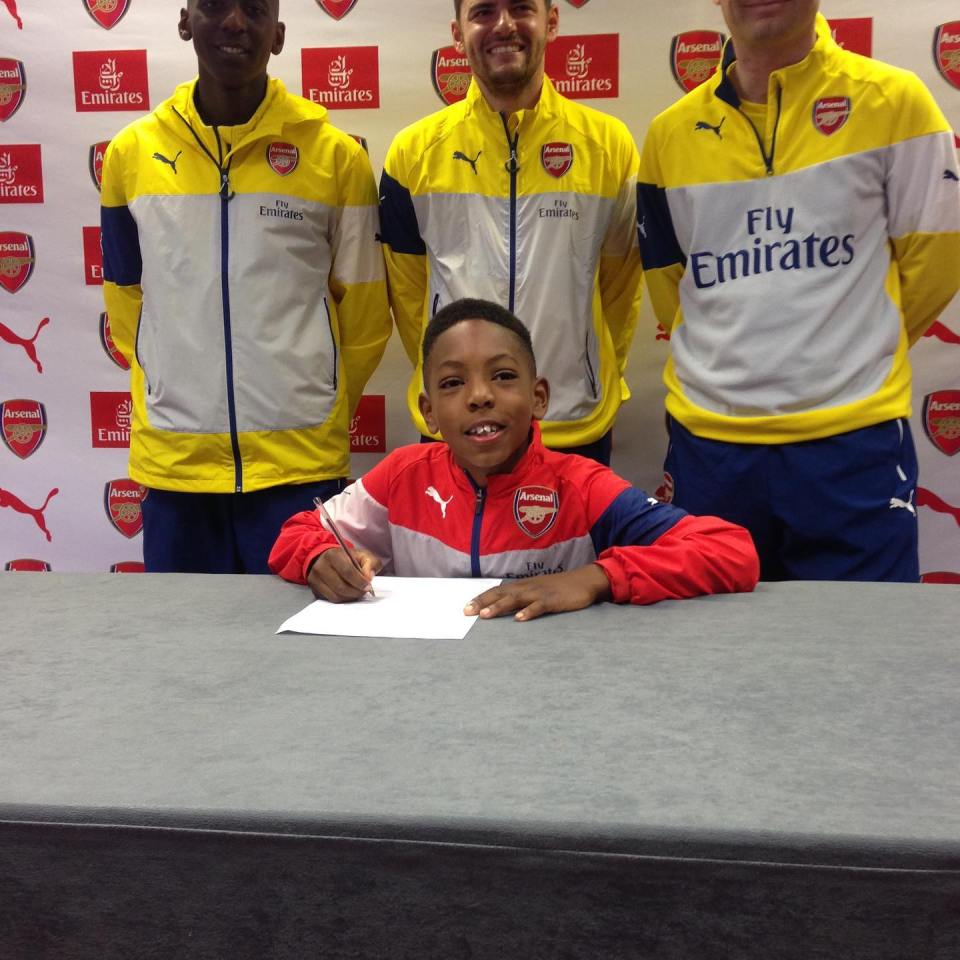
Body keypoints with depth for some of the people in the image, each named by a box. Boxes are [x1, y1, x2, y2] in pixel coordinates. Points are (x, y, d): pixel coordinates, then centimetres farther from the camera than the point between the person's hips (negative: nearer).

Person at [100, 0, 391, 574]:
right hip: (172, 462, 2)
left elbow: (365, 312, 6)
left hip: (301, 462, -2)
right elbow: (125, 298, 15)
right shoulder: (131, 153, 5)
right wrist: (174, 393, 14)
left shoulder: (335, 155, -1)